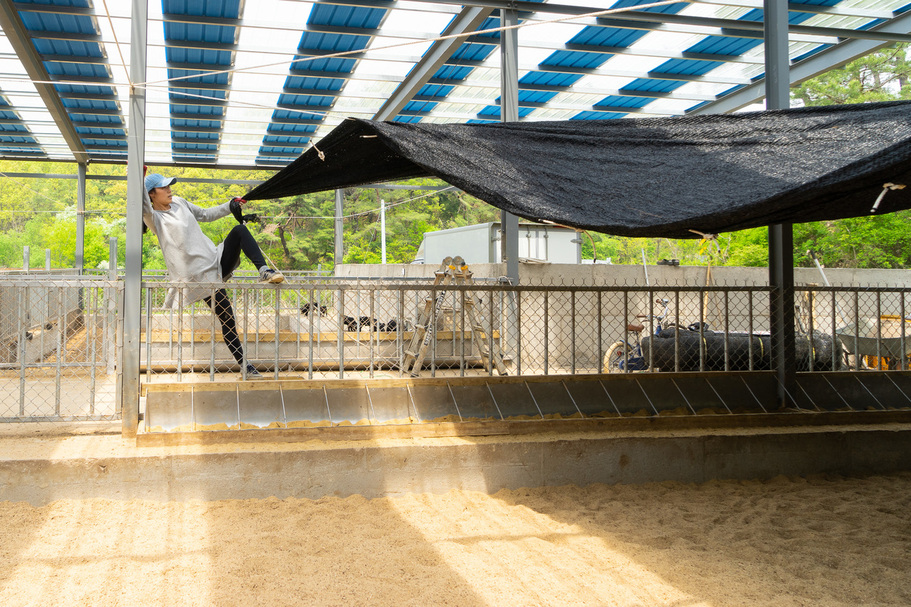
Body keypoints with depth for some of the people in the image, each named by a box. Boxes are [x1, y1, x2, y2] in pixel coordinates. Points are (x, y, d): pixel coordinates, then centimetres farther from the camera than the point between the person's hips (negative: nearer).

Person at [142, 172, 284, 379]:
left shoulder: (179, 202, 14)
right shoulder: (154, 218, -8)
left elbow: (205, 214, 27)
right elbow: (144, 207, -30)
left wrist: (229, 206, 20)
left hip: (218, 260, 7)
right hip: (204, 277, -7)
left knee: (240, 229, -10)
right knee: (227, 321, -7)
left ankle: (264, 271, -19)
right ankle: (243, 364, 4)